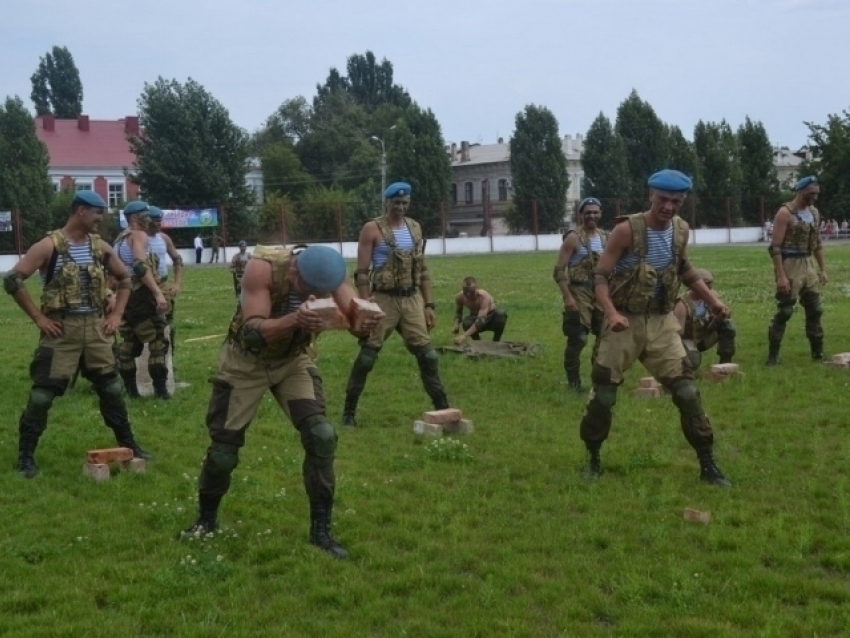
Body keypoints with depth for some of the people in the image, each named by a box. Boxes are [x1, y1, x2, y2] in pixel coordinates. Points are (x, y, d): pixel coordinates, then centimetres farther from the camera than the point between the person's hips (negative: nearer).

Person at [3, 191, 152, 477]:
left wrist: (116, 314, 9)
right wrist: (38, 318, -13)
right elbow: (12, 280, -13)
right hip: (61, 329, -5)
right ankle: (26, 455, 6)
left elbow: (125, 278, 20)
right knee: (42, 393, -4)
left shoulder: (100, 246, 7)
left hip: (95, 328, 5)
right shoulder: (49, 245, -9)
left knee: (111, 388, 11)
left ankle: (128, 445, 23)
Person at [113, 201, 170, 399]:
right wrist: (158, 293, -31)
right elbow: (140, 266, -23)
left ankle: (130, 389, 14)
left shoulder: (119, 240, 21)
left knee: (129, 342, 13)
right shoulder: (139, 235, -8)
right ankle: (160, 390, -10)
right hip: (140, 295, -9)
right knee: (158, 342, -6)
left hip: (124, 295, 9)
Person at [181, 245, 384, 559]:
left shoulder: (327, 274, -23)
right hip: (245, 360, -2)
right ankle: (206, 519, 31)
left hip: (292, 359, 2)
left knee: (321, 435, -14)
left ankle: (321, 530, -1)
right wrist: (294, 319, -58)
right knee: (223, 449, 3)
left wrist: (365, 321, -58)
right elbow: (252, 333, -39)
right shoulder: (262, 268, -33)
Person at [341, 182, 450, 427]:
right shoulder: (372, 229, -6)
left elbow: (422, 270, 15)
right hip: (384, 299, -5)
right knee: (367, 356, -1)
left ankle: (442, 408, 12)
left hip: (412, 299, 5)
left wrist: (429, 305, 10)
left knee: (427, 354, 4)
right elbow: (362, 273, -9)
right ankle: (349, 412, 10)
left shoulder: (415, 227, 11)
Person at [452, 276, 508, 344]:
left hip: (492, 319, -2)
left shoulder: (484, 296, -34)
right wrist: (456, 325, -19)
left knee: (501, 313, -37)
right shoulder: (460, 297, -19)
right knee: (466, 323, -34)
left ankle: (496, 342, -13)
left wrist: (465, 335, -54)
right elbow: (458, 312, 3)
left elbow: (481, 320, -44)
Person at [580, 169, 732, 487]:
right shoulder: (627, 230, -17)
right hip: (625, 321, -4)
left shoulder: (681, 230, 0)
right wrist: (612, 313, -32)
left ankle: (707, 464, 9)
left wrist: (711, 299, 14)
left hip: (661, 321, 4)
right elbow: (600, 276, -17)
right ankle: (594, 459, 22)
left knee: (687, 391, -1)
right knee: (603, 394, 2)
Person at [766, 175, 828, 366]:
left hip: (809, 265, 7)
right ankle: (773, 355, 2)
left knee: (815, 310, 9)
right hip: (790, 265, -7)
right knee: (784, 311, -6)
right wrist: (780, 276, -22)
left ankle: (818, 353, 19)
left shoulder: (814, 212, 10)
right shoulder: (785, 213, -13)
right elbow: (776, 247, -17)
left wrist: (823, 269, 14)